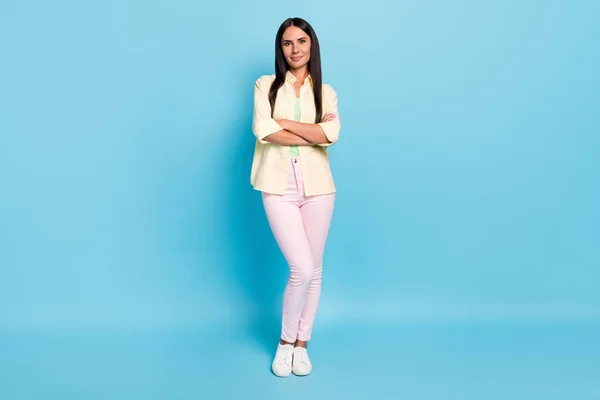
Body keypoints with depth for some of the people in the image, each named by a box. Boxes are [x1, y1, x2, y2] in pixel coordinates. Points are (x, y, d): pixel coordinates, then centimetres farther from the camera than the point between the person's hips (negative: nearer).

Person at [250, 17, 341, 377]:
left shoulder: (325, 92, 10)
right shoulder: (266, 86, 6)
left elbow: (331, 133, -9)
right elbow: (264, 130, -12)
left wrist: (285, 122, -10)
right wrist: (313, 134, -9)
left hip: (317, 187, 3)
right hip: (279, 189, -2)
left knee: (314, 271, 7)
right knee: (302, 269, -9)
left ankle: (302, 344, 23)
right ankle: (285, 341, 15)